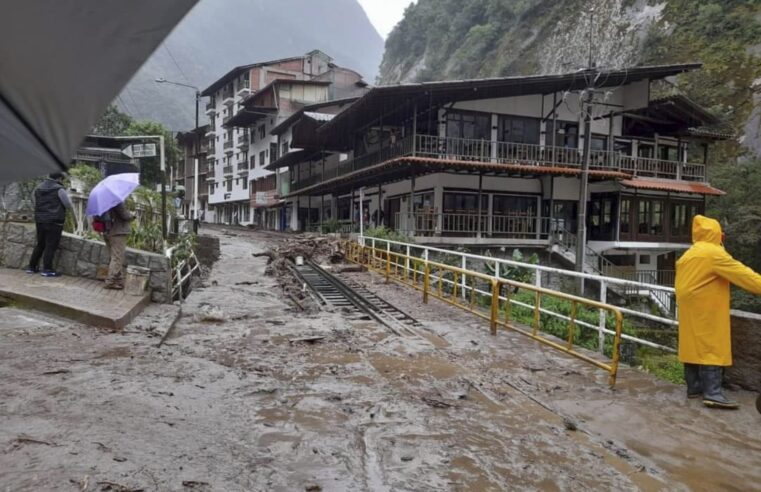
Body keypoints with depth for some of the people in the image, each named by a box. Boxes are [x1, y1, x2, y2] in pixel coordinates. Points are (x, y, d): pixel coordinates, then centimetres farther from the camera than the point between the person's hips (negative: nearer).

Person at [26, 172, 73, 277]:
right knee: (51, 245, -3)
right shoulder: (59, 190, -10)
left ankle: (32, 266, 22)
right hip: (54, 221, -7)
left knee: (40, 244, 18)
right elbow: (69, 206, -7)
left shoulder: (38, 188, 11)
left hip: (39, 220, 7)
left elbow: (35, 204, 19)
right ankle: (47, 269, -4)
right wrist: (68, 198, 11)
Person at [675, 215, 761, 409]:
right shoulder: (714, 253, -12)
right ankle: (712, 393, -12)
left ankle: (694, 387, 14)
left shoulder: (688, 255, 15)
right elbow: (740, 273, -14)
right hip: (707, 311, -9)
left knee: (693, 346, 10)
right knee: (711, 347, -9)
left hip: (690, 309, 9)